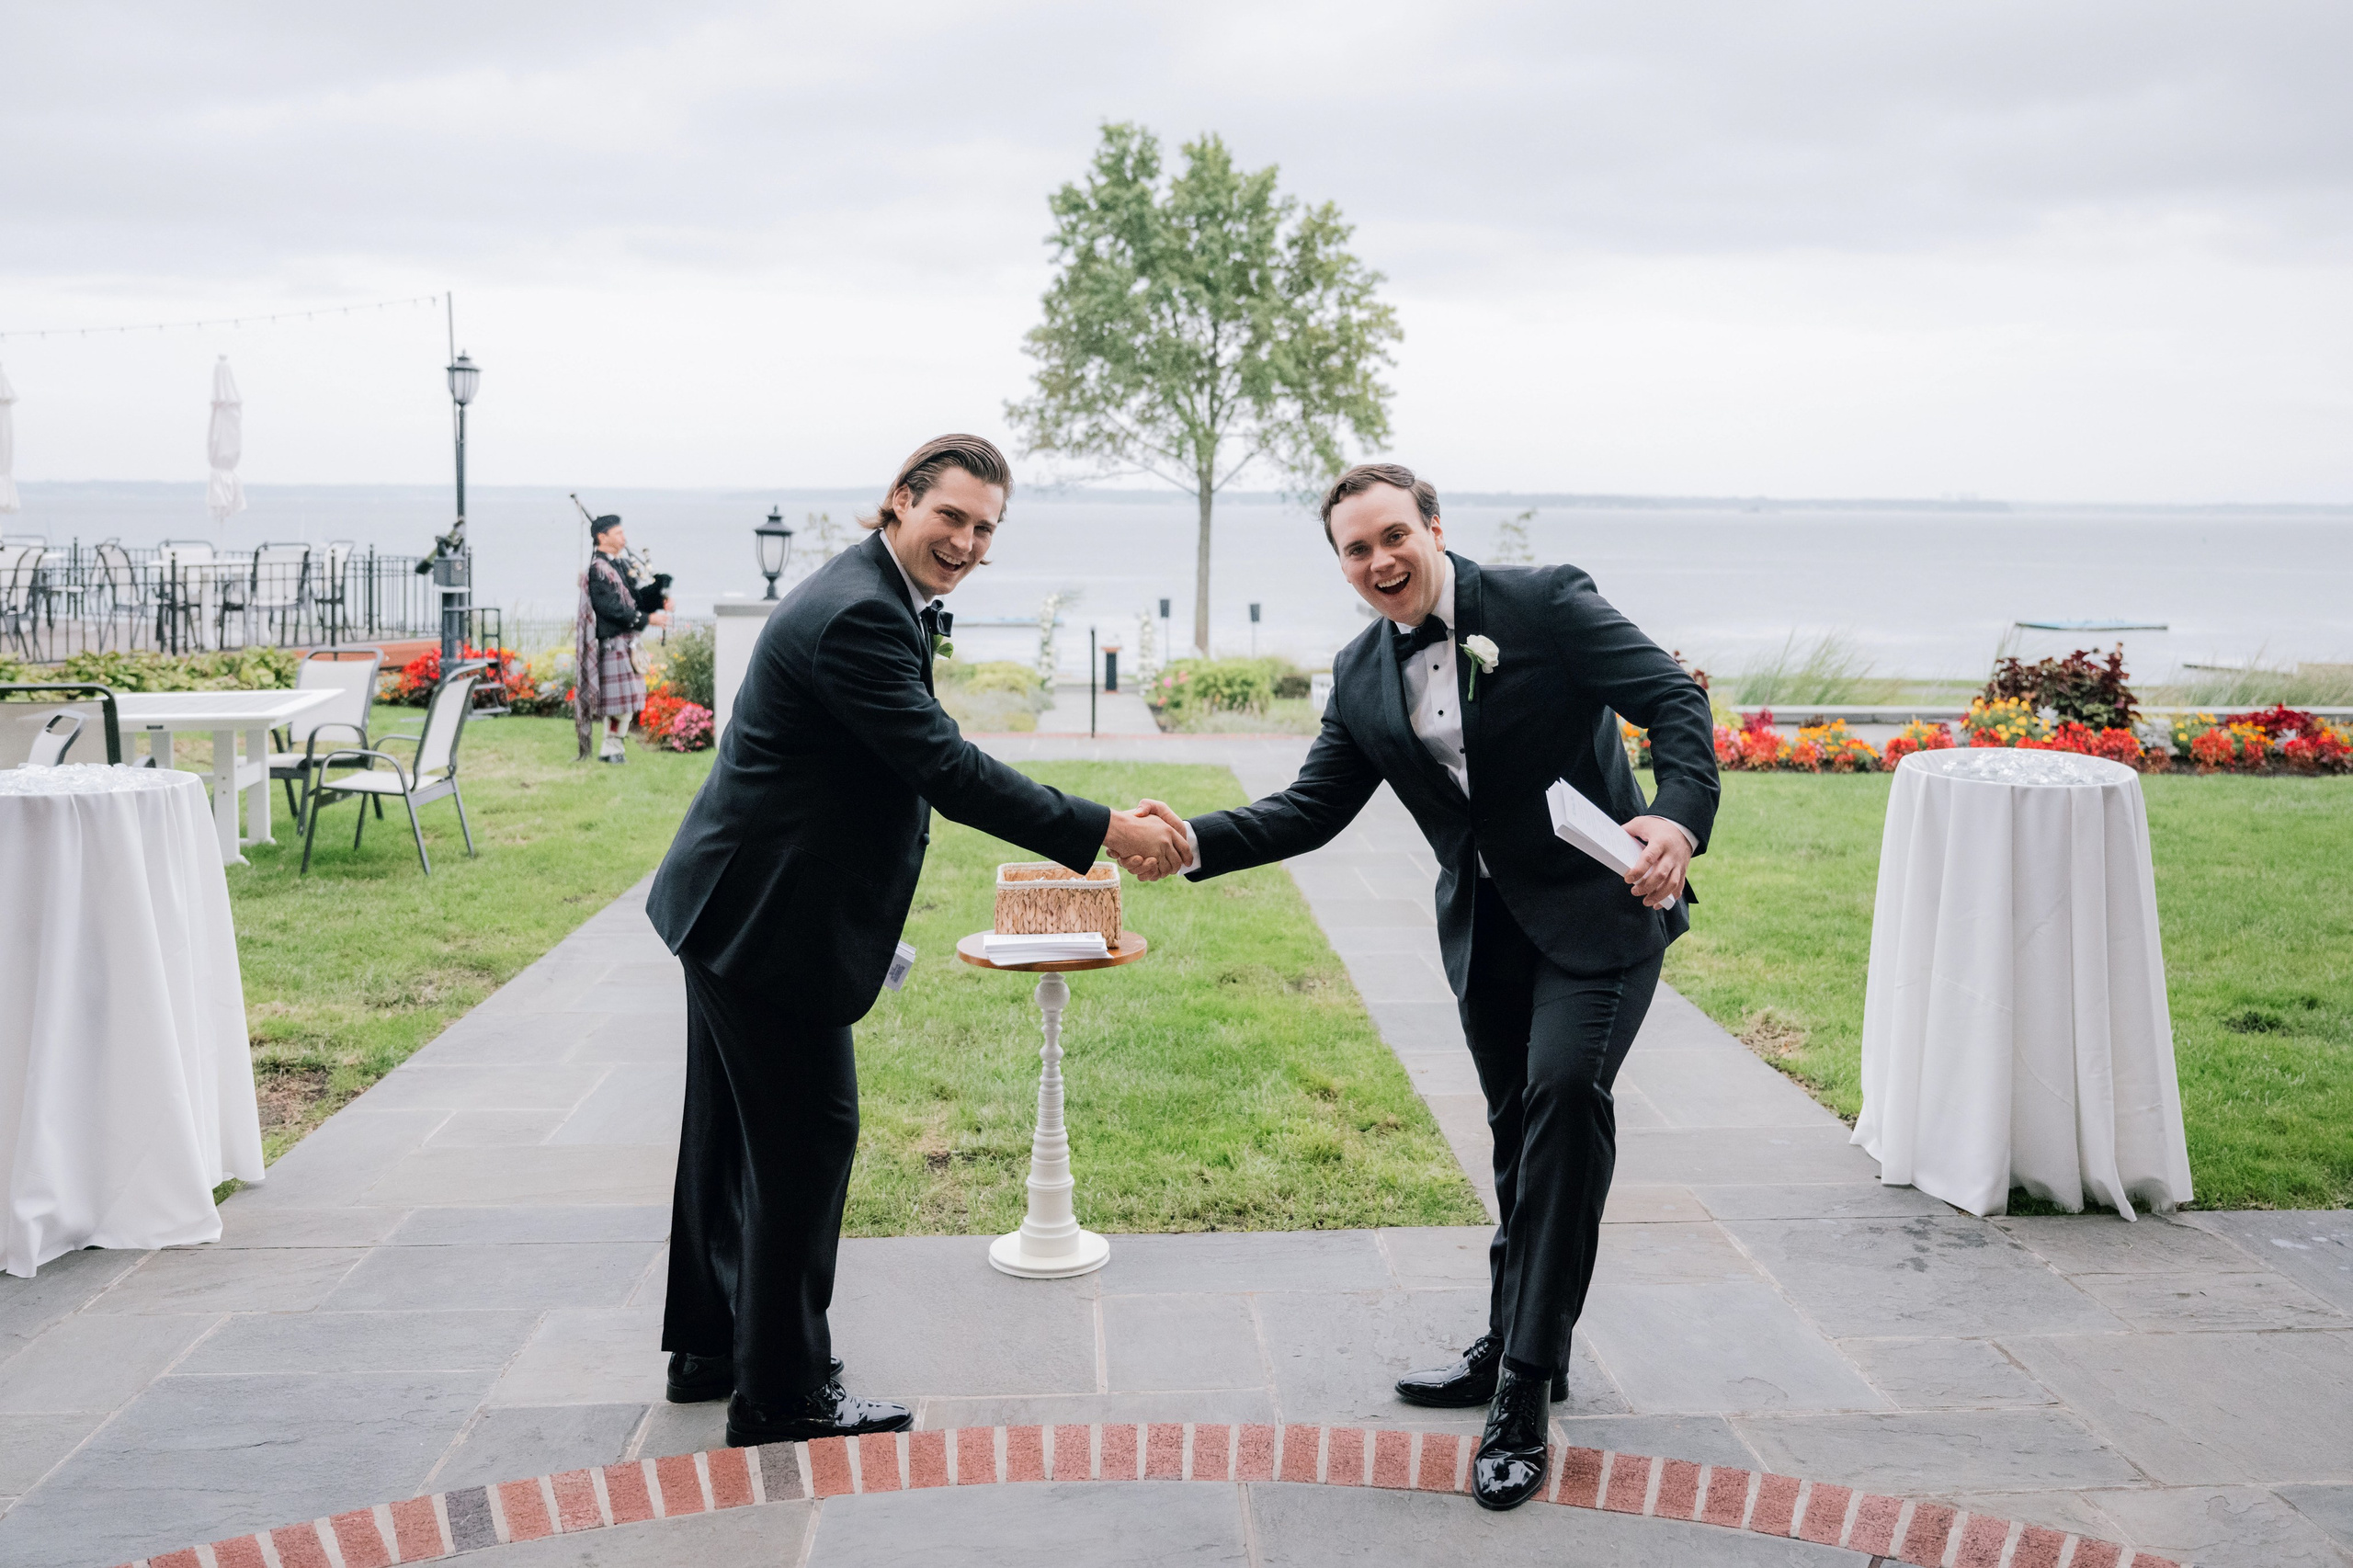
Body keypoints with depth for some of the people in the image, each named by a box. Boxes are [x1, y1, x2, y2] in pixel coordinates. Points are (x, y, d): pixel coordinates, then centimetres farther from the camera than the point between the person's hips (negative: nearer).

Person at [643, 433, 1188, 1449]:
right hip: (768, 921, -11)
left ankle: (710, 1345, 34)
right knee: (806, 1137, -2)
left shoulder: (878, 600, 11)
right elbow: (945, 768, -27)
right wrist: (1102, 833, -25)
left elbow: (920, 765, 17)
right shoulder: (857, 615, -23)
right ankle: (779, 1392, 9)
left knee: (735, 1130, 19)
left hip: (727, 907, 11)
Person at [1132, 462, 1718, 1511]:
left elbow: (1673, 699, -17)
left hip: (1597, 909, -6)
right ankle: (1514, 1352, 32)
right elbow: (1312, 806, 5)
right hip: (1486, 927, 6)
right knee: (1520, 1133, 16)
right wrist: (1197, 843, -11)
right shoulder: (1362, 677, 4)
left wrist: (1680, 819, -35)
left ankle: (1524, 1390, -15)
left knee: (1565, 1092, -20)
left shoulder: (1544, 602, -12)